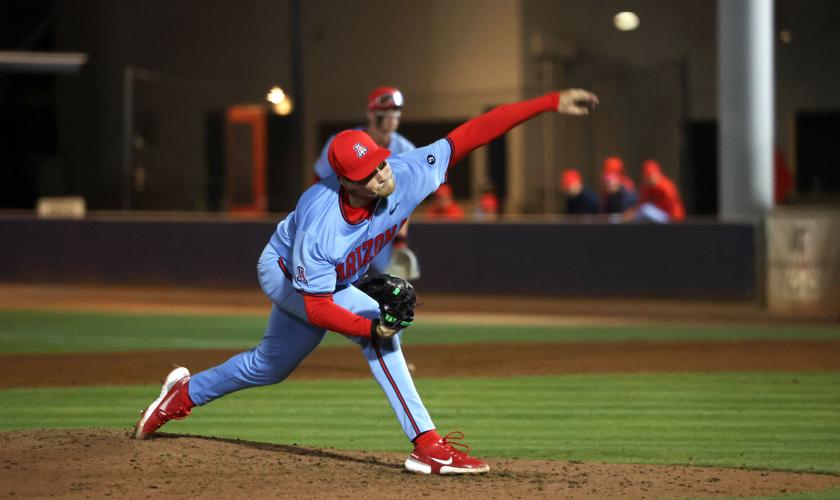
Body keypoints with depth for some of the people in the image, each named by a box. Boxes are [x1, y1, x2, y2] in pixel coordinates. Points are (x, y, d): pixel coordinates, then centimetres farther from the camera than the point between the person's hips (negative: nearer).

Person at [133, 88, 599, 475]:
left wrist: (551, 102, -34)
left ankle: (185, 393, 47)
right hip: (284, 271, -7)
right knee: (374, 322, -27)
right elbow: (317, 309, -34)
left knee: (270, 366, 23)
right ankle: (427, 445, -26)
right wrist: (373, 328, -48)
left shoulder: (406, 175, -30)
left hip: (325, 283, 7)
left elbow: (472, 132, -31)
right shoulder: (320, 224, -42)